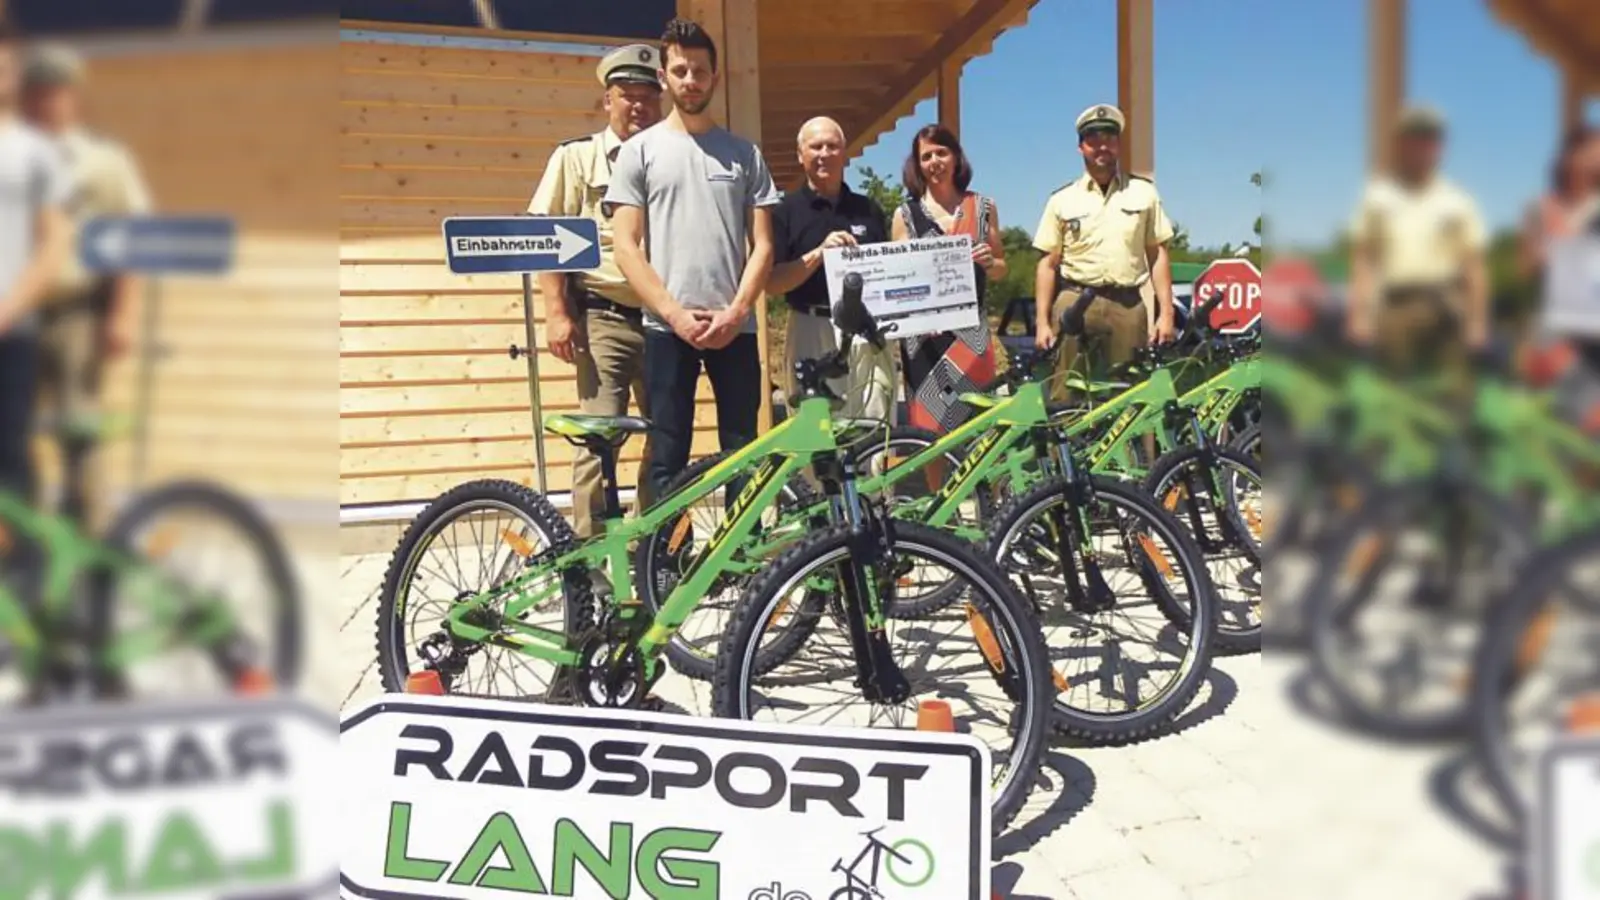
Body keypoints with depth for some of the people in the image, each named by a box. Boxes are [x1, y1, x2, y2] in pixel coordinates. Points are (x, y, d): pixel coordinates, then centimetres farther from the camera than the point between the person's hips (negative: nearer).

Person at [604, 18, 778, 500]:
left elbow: (762, 244, 7)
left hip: (735, 326, 2)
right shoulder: (639, 150, 6)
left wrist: (735, 311, -7)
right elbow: (626, 248, 0)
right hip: (666, 326, -1)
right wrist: (675, 314, -11)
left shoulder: (744, 152, 11)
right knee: (667, 461, 1)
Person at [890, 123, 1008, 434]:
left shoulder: (983, 207, 11)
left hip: (972, 331, 2)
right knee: (931, 425, -5)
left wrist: (989, 262, -7)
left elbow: (1000, 269, 17)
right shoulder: (906, 214, 6)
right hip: (924, 334, -2)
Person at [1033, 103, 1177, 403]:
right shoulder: (1062, 199, 8)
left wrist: (1166, 313, 1)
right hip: (1075, 303, -1)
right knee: (1064, 397, -4)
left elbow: (1158, 255, 9)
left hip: (1128, 305, 1)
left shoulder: (1143, 192, 10)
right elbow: (1048, 264, 7)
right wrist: (1042, 322, 0)